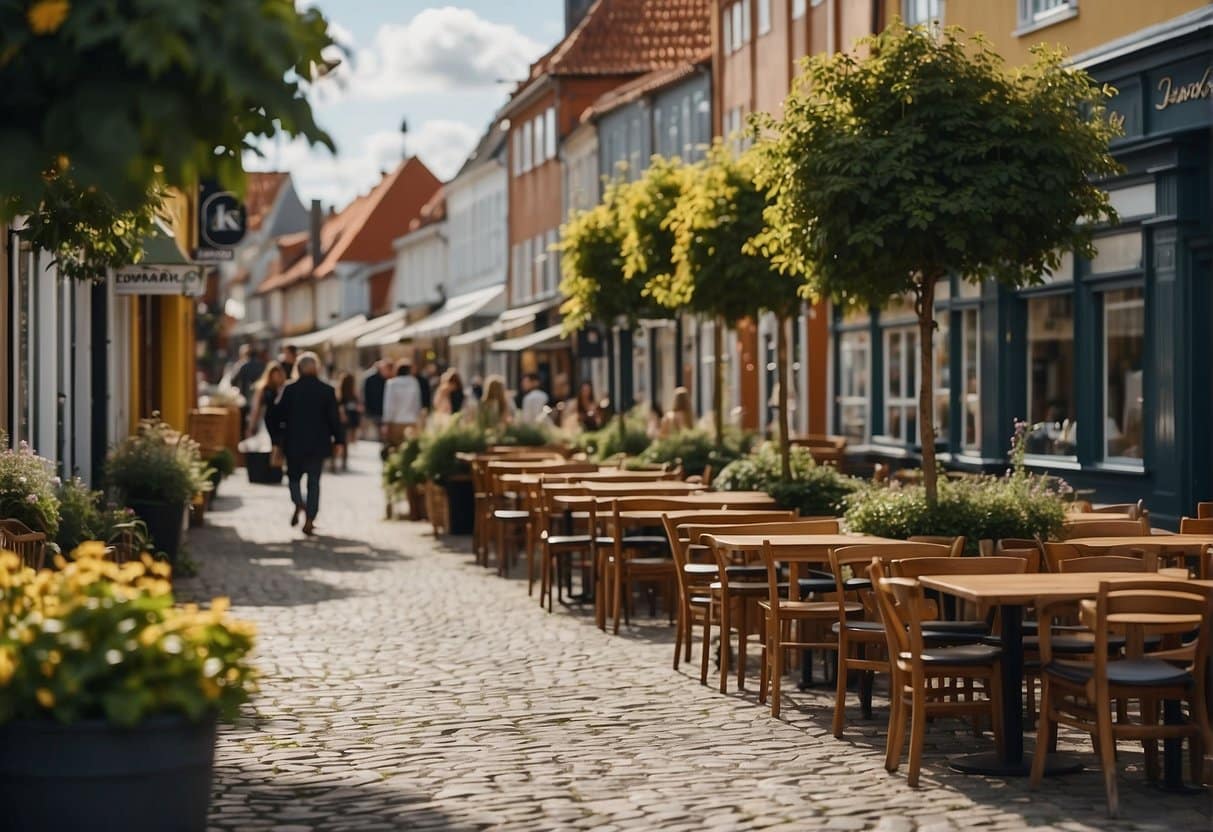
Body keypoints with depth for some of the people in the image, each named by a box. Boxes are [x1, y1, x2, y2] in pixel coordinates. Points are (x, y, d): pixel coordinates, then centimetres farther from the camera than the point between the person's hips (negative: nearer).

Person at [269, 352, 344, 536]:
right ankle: (309, 519, 2)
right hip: (318, 444, 0)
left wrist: (277, 439, 9)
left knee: (294, 476, 16)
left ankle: (298, 504, -11)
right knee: (314, 481, 8)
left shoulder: (289, 390, -5)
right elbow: (335, 418, -3)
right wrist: (338, 440, 7)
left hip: (294, 444, 0)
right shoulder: (327, 390, -5)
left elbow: (277, 416, -1)